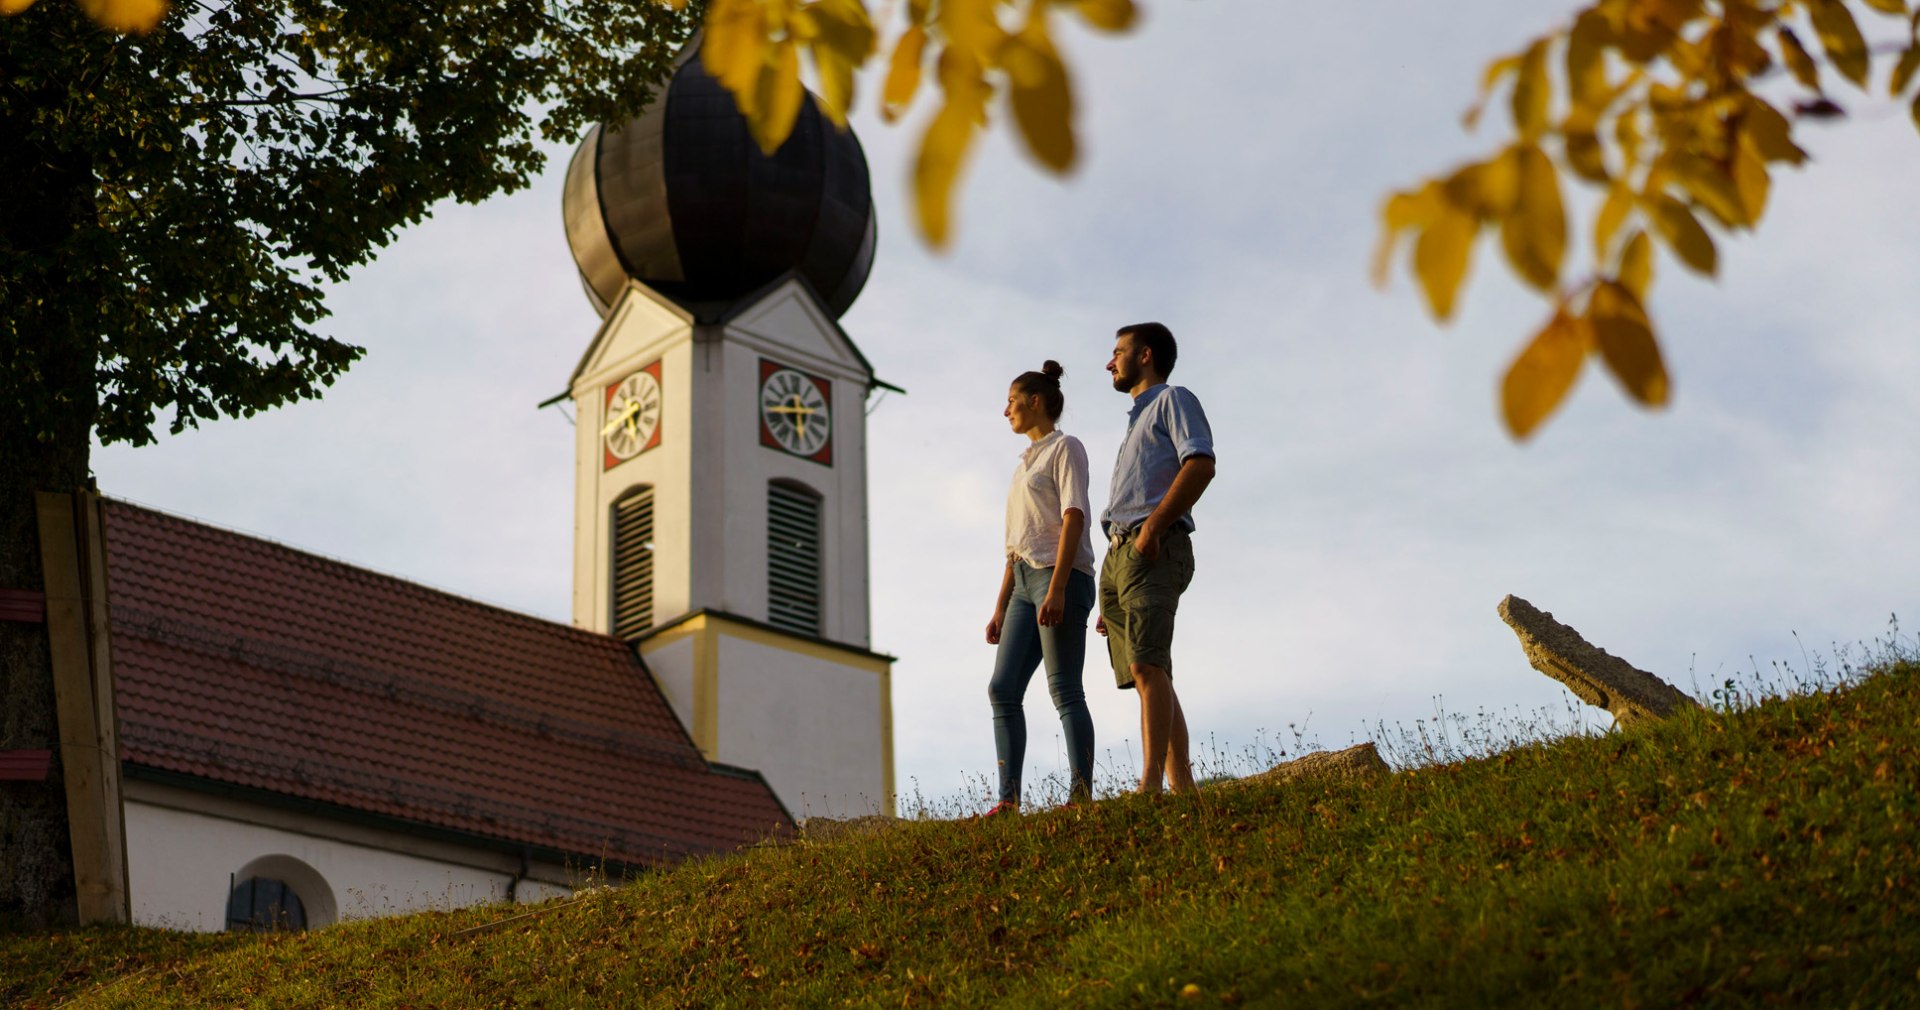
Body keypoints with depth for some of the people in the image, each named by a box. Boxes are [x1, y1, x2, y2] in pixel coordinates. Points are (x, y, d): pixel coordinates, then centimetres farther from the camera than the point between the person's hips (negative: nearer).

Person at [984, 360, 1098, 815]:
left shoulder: (1064, 448, 1)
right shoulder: (1026, 464, 27)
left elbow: (1073, 517, -12)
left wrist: (1057, 588, -22)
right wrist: (1001, 607, 18)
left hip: (1062, 575, -9)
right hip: (1025, 583, 9)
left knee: (1064, 690, -13)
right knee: (1002, 688, -2)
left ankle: (1082, 795, -16)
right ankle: (1009, 800, -6)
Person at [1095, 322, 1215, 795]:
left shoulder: (1173, 400, 7)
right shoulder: (1136, 422, 33)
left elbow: (1201, 465, -12)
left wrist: (1154, 525, -21)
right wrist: (1110, 602, 22)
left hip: (1155, 549, -9)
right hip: (1119, 554, 9)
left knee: (1148, 667, -22)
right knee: (1149, 678, 1)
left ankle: (1150, 784, -32)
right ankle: (1184, 790, -2)